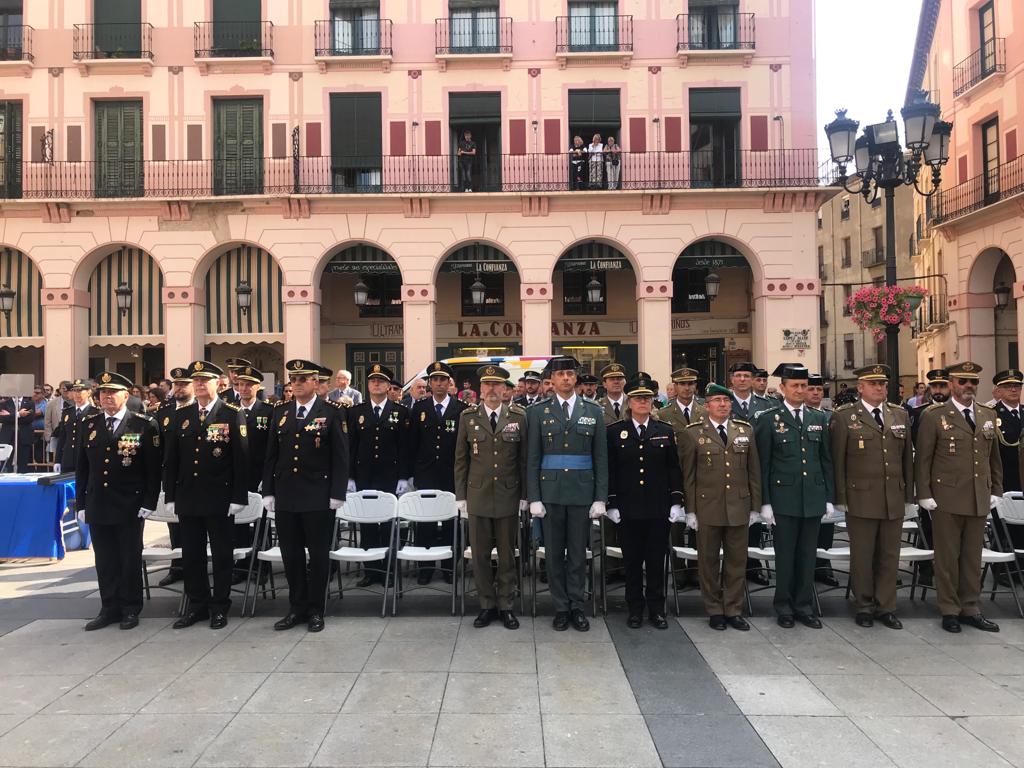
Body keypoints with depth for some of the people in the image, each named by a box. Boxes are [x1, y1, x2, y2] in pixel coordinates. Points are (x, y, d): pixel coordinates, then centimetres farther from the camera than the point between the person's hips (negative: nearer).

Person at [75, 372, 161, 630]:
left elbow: (153, 468, -5)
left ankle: (130, 609, 19)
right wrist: (81, 503, 7)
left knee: (130, 559, 6)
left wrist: (149, 502, -9)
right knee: (104, 560, 10)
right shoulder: (88, 424, 8)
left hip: (129, 507, -4)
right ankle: (109, 608, 23)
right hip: (97, 506, 4)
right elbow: (82, 467, 11)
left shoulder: (144, 425, -5)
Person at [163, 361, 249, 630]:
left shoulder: (233, 415, -3)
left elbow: (241, 459, -7)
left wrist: (238, 497, -11)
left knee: (221, 554, 5)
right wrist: (170, 496, 5)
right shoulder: (180, 416, 9)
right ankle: (197, 605, 24)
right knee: (191, 554, 11)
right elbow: (170, 459, 10)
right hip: (187, 497, 4)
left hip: (220, 498, -4)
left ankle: (219, 607, 18)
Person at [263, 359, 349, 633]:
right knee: (291, 554, 10)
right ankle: (297, 607, 24)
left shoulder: (332, 412, -3)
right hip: (285, 496, 4)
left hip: (318, 497, -4)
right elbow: (271, 455, 11)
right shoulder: (280, 412, 9)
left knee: (318, 554, 5)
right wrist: (268, 492, 6)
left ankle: (315, 610, 18)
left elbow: (340, 456, -5)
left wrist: (337, 494, -9)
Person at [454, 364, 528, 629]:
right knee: (480, 555, 7)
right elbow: (460, 460, 6)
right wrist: (461, 497, 2)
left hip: (508, 496, -1)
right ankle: (487, 605, 22)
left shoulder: (519, 416, 0)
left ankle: (505, 605, 22)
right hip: (478, 496, 1)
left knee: (507, 554, 8)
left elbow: (524, 459, 3)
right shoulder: (468, 417, 2)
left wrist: (524, 496, 0)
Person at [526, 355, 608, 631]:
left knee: (578, 552, 8)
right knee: (555, 552, 7)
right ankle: (561, 607, 19)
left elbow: (601, 458, 4)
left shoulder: (593, 411, 5)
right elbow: (532, 459, 1)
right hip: (550, 492, 0)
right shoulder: (537, 412, 3)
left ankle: (577, 606, 20)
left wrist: (600, 497, -2)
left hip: (582, 492, 0)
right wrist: (534, 498, -5)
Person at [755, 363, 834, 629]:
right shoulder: (768, 419, -3)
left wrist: (829, 498, 8)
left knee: (808, 555, 10)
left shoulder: (819, 419, 9)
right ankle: (784, 607, 18)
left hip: (813, 498, 4)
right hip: (784, 499, -3)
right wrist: (765, 502, -8)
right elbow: (763, 465, -4)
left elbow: (827, 461, 12)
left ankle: (804, 607, 22)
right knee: (785, 556, 5)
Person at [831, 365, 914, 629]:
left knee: (889, 556, 10)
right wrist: (840, 498, -6)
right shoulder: (844, 417, -3)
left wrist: (908, 496, 10)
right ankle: (864, 607, 19)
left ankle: (885, 607, 22)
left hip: (894, 500, 4)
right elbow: (838, 461, -4)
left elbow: (907, 459, 13)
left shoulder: (901, 416, 11)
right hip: (861, 499, -4)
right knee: (862, 557, 6)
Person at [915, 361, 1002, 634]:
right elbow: (922, 459, -5)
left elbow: (994, 456, 17)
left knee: (973, 557, 12)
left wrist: (996, 490, 12)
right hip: (947, 498, -4)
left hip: (980, 499, 5)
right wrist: (924, 495, -8)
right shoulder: (934, 416, -5)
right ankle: (949, 610, 15)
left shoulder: (988, 415, 11)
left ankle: (970, 608, 23)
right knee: (947, 557, 4)